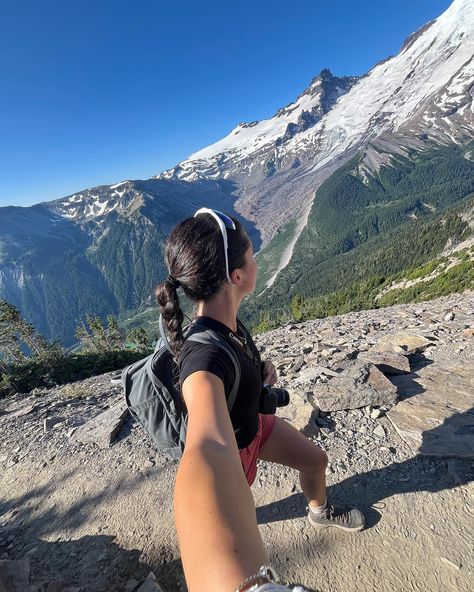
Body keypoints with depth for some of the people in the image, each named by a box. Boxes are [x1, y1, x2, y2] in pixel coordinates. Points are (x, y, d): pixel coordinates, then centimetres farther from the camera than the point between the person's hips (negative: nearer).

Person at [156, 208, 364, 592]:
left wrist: (261, 366, -12)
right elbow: (209, 455, -65)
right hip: (232, 445, -6)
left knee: (316, 460, 20)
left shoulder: (226, 319, -18)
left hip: (254, 423, 6)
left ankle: (320, 511, 55)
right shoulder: (203, 357, -46)